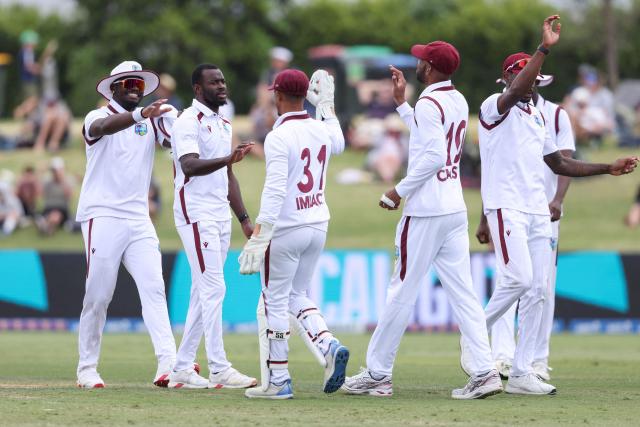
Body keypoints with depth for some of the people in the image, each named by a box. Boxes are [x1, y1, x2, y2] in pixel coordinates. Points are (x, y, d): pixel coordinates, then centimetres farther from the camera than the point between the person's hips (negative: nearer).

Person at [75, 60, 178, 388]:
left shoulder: (151, 121, 13)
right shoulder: (98, 118, -2)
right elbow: (103, 127, -28)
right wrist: (139, 115, -45)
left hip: (139, 220, 4)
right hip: (102, 217, -4)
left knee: (154, 288, -9)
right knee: (98, 296, -2)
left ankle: (168, 364, -19)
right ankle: (87, 368, 9)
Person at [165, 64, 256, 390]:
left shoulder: (223, 125, 18)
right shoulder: (188, 122, -10)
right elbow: (189, 166, -26)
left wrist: (244, 219, 18)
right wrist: (227, 159, -42)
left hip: (220, 217, 9)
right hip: (196, 214, -9)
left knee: (204, 293, 8)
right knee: (213, 288, -13)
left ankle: (182, 369, 11)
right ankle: (218, 369, -14)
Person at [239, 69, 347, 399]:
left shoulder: (279, 137, -17)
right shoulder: (321, 130, 4)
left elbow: (274, 191, -25)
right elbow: (338, 143, 31)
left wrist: (257, 237, -26)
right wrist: (326, 105, 37)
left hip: (286, 229, -7)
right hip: (318, 226, 7)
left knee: (274, 303, 3)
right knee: (296, 296, 21)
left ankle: (277, 382, 4)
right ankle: (328, 347, -2)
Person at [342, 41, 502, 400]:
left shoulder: (429, 103, -13)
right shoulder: (459, 101, 14)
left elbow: (433, 155, -22)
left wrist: (400, 191, -14)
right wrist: (401, 103, 28)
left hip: (425, 213, -8)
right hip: (456, 209, 8)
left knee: (402, 292, -1)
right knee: (463, 293, 4)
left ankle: (378, 374, 6)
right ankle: (485, 371, -5)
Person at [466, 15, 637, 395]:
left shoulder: (537, 117, 20)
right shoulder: (494, 108, -3)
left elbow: (559, 163, 26)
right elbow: (515, 92, -25)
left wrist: (608, 168, 19)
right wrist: (545, 48, -31)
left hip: (537, 212, 8)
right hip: (506, 207, -8)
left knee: (538, 290, 1)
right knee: (519, 279, -20)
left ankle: (522, 373, 3)